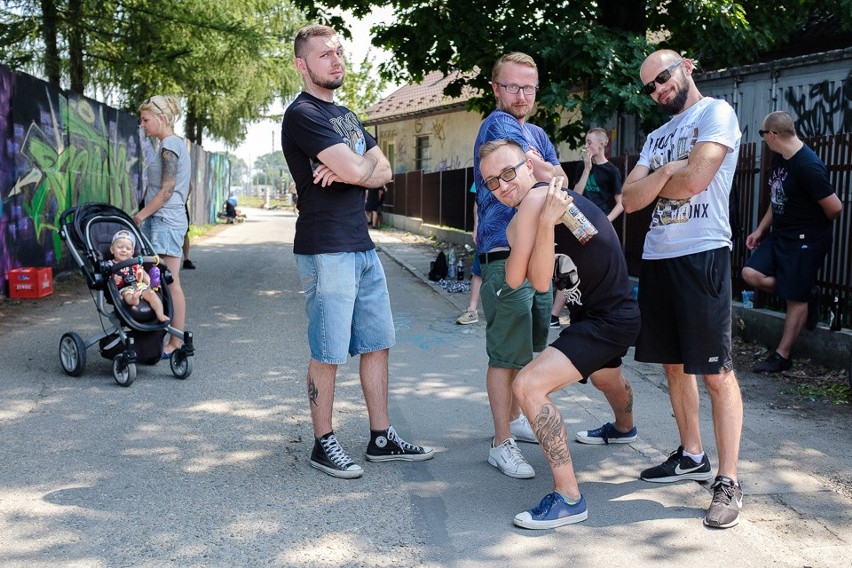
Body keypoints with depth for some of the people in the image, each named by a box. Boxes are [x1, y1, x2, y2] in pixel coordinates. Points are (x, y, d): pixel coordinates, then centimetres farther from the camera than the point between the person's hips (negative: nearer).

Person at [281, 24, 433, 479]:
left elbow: (382, 171, 9)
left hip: (363, 247, 9)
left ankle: (381, 439, 21)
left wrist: (348, 167, -10)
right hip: (325, 251, -9)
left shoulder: (346, 115, 18)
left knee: (377, 344, 11)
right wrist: (358, 164, 4)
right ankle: (323, 444, 14)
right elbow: (356, 170, -19)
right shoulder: (303, 115, -10)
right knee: (328, 353, 0)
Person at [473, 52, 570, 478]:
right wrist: (546, 171, 1)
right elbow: (546, 174, -18)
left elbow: (562, 185, 7)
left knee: (527, 350, 19)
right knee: (506, 355, -5)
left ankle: (514, 419, 34)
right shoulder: (498, 124, -9)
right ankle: (502, 445, 2)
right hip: (505, 256, -9)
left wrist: (540, 173, -11)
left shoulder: (537, 134, 19)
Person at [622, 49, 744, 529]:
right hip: (657, 257, 8)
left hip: (702, 255, -8)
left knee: (716, 372, -6)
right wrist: (665, 174, -8)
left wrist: (654, 183, 3)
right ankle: (692, 457, 27)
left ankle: (728, 482, 1)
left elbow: (694, 180, -16)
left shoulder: (716, 113, -2)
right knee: (674, 364, 13)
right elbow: (631, 199, 9)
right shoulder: (658, 137, 20)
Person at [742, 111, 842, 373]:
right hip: (779, 235, 9)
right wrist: (760, 229, 13)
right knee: (751, 274, -2)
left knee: (796, 299, 0)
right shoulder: (779, 158, 5)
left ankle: (782, 356, 9)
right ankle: (806, 295, 15)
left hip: (804, 241, -9)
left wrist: (813, 227, -1)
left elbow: (834, 208, -20)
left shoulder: (808, 166, -24)